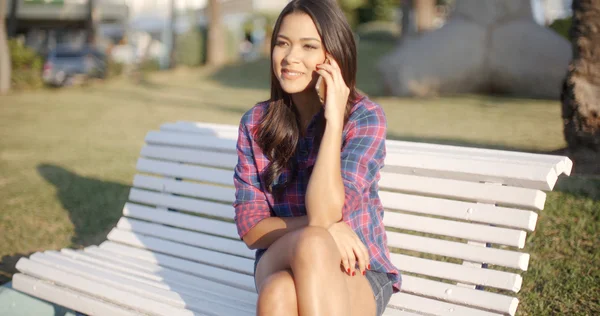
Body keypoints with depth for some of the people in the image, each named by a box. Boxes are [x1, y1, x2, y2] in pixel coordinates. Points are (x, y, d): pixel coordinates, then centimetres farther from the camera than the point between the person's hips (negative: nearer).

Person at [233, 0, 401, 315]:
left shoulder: (364, 116, -10)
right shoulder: (255, 123, 0)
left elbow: (324, 212, -22)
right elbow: (250, 229, -4)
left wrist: (334, 119, -25)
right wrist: (326, 229, -20)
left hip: (359, 270, -1)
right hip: (280, 262, 2)